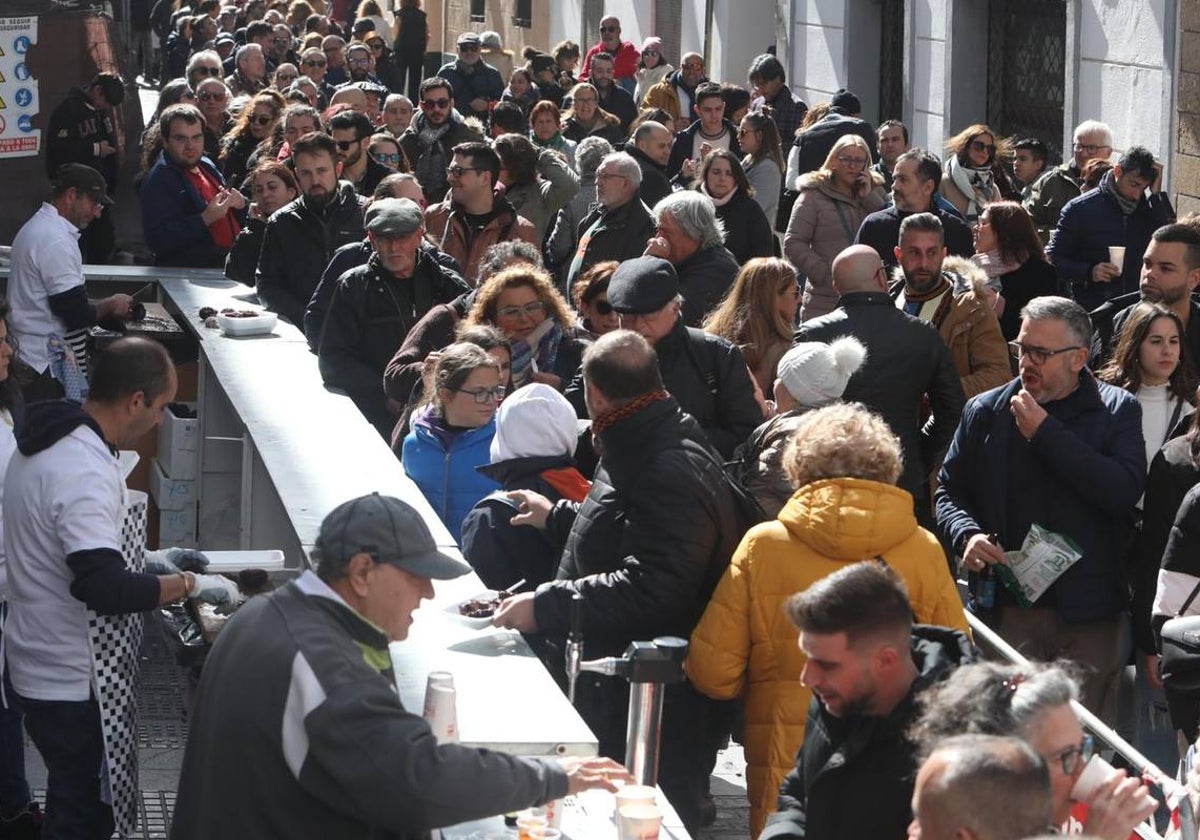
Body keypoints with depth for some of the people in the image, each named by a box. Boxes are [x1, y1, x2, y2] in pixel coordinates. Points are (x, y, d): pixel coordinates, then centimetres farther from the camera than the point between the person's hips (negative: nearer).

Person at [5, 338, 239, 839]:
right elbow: (104, 588, -32)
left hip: (40, 664, 10)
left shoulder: (48, 444, 6)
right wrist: (189, 584, -20)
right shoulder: (84, 473, -26)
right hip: (73, 684, -10)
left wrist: (144, 562, 13)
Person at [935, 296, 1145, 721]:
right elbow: (948, 491, 14)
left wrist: (1045, 432, -13)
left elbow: (1125, 490, -13)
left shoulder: (1118, 410, 2)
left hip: (1089, 611, -1)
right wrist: (967, 535, -9)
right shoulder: (986, 412, 8)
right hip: (1009, 609, 1)